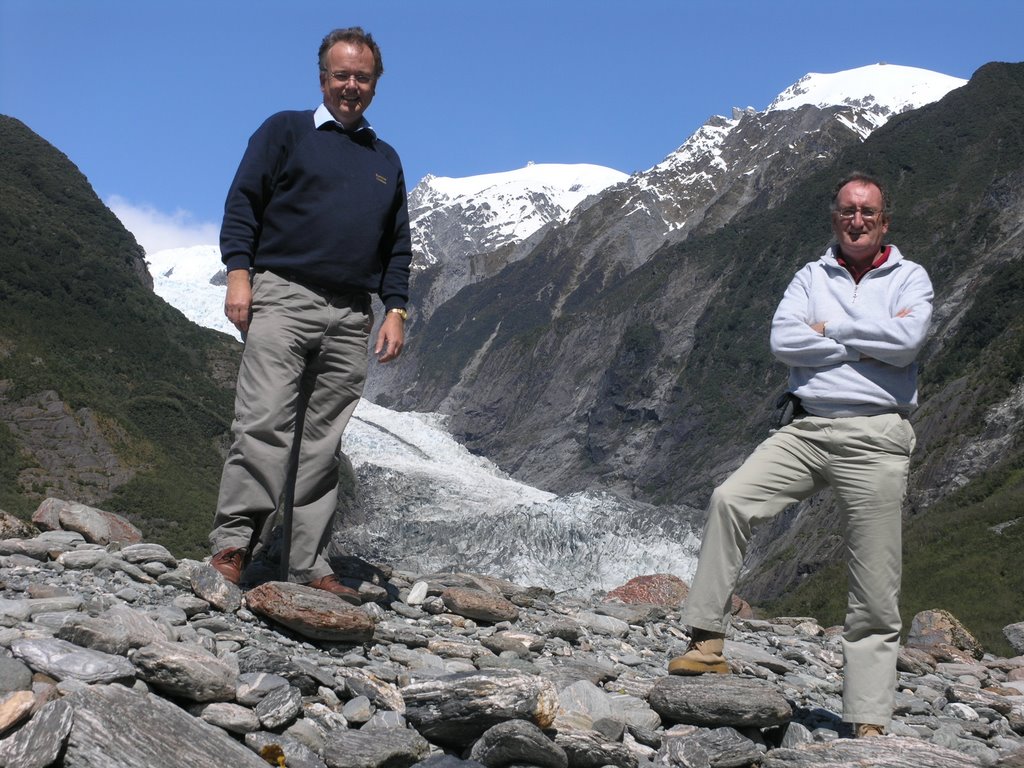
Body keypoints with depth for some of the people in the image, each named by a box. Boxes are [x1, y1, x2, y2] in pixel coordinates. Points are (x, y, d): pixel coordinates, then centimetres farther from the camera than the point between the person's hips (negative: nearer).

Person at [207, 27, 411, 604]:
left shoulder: (386, 160, 24)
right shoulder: (285, 131, 12)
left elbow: (398, 246, 23)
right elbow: (243, 202, 4)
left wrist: (396, 309, 10)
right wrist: (238, 272, -10)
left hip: (352, 317, 4)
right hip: (282, 298, -3)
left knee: (324, 443, 1)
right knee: (264, 424, -15)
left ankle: (308, 563, 3)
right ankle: (232, 546, -14)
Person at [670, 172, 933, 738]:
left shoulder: (909, 277, 8)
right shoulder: (812, 277, 13)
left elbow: (905, 341, -13)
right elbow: (783, 341, -5)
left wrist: (831, 329, -4)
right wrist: (868, 344, -7)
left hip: (876, 440, -2)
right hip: (806, 430, 2)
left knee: (875, 593, 0)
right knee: (730, 499, -22)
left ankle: (869, 723, 9)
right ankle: (708, 643, -14)